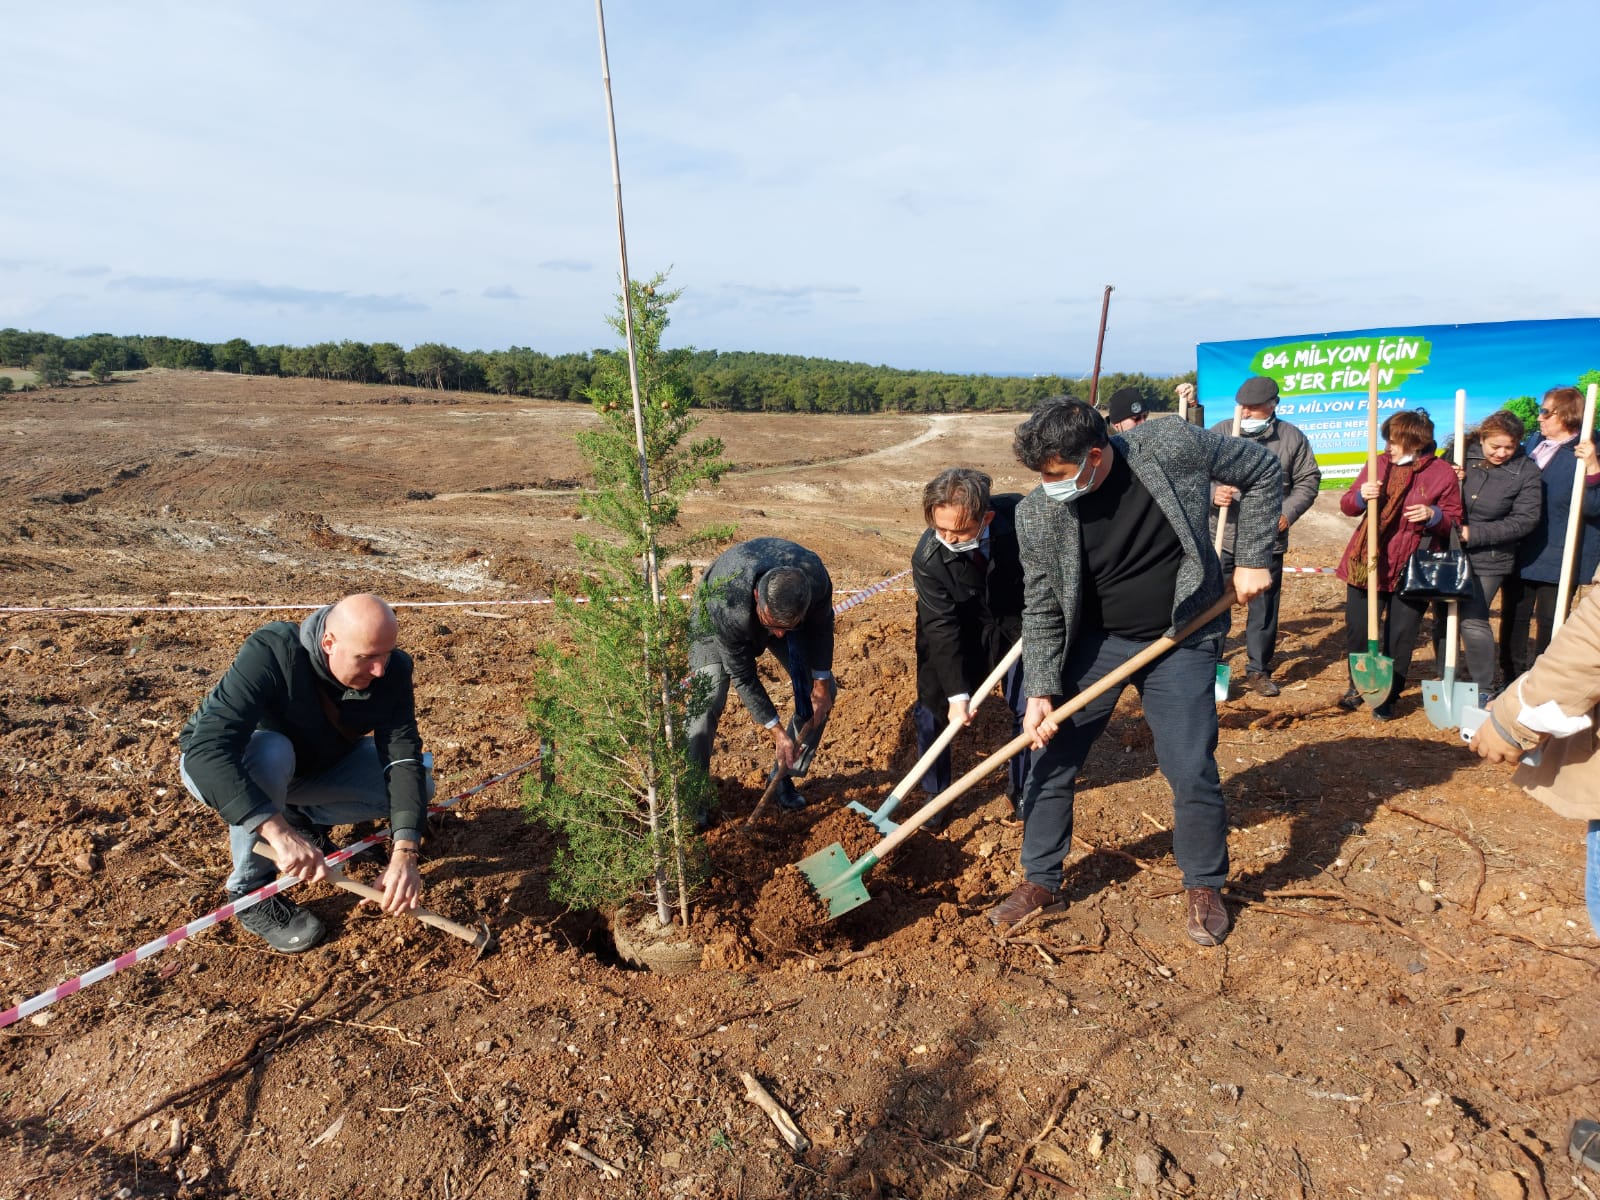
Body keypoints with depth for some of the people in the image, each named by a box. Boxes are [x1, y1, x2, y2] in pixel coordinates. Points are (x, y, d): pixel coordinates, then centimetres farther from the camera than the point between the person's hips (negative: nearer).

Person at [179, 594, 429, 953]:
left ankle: (302, 817, 7)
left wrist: (405, 853, -41)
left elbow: (403, 758, -28)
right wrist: (279, 833, -53)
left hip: (315, 762, 4)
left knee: (418, 784, -16)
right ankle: (251, 892, -16)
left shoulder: (392, 670, -24)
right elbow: (209, 749, -44)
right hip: (212, 768, -3)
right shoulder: (270, 652, -36)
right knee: (270, 752, -38)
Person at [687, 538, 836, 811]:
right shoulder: (725, 609, -45)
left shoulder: (816, 578, -38)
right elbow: (743, 678, -30)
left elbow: (822, 624, -13)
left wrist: (821, 681, -11)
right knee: (707, 699, -21)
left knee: (823, 691, -2)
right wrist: (777, 732, -28)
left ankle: (784, 775, 14)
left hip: (790, 612, 4)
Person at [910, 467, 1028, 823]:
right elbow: (943, 628, -26)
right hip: (959, 629, -1)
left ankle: (1021, 792, 25)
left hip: (1017, 623, 1)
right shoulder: (928, 558, -32)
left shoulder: (1018, 514, -31)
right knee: (933, 706, -3)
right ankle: (935, 793, 19)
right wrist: (957, 693, -31)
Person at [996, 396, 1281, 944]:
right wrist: (1040, 692, -12)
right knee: (1051, 762, 3)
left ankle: (1204, 887, 26)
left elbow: (1262, 472, -2)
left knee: (1191, 771, -1)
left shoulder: (1173, 446, -20)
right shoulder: (1037, 513, -17)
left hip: (1181, 642, -1)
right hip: (1093, 642, 1)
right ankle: (1040, 882, 24)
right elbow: (1041, 611, -6)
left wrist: (1253, 559, -6)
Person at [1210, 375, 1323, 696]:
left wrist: (1288, 513, -6)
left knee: (1264, 609, 10)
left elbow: (1308, 480, 8)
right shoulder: (1219, 433, 0)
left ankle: (1258, 671, 23)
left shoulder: (1292, 437, 3)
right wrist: (1213, 494, -19)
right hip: (1222, 539, -1)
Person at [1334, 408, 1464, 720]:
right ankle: (1358, 686, 29)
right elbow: (1347, 506, 3)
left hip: (1412, 569, -2)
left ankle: (1388, 697, 19)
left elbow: (1453, 521, 2)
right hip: (1368, 562, 2)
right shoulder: (1379, 463, 3)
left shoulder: (1443, 473, -4)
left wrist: (1433, 515, -19)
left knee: (1400, 637, 2)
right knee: (1357, 630, 7)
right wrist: (1361, 496, -18)